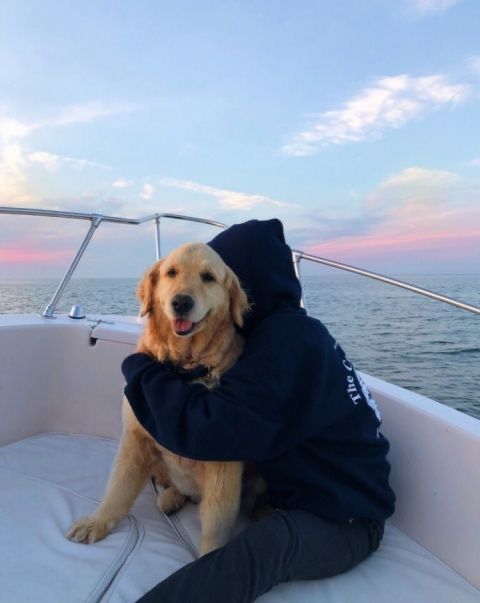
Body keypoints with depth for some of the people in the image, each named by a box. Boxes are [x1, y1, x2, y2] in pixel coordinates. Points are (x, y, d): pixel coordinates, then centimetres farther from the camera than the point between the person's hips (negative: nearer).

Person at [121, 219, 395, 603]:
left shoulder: (287, 341, -26)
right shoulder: (286, 329, 7)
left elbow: (207, 427, -33)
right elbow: (232, 406, 16)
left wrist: (140, 367, -17)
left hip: (343, 520, -11)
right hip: (302, 492, 11)